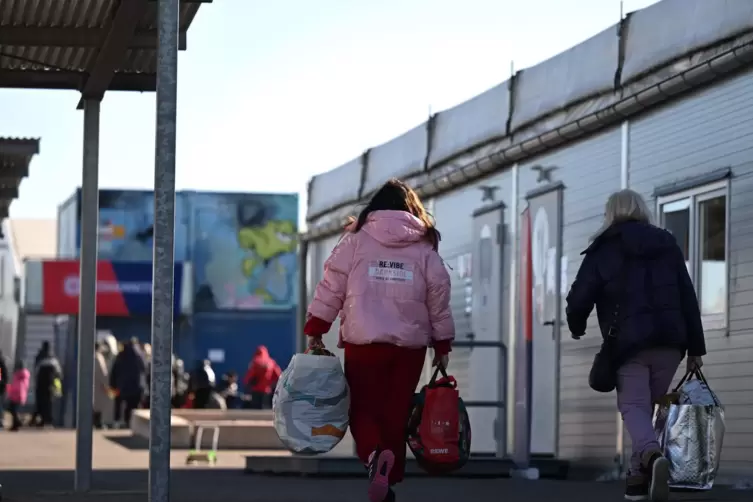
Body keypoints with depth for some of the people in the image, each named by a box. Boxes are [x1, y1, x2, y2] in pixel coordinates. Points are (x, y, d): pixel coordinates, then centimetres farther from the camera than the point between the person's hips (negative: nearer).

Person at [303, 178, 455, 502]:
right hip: (410, 345, 2)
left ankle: (375, 455, -20)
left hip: (364, 342, -1)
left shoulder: (356, 239, 1)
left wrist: (314, 332, 6)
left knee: (362, 408, 8)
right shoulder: (425, 248, 5)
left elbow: (330, 289, -1)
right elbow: (439, 301, 7)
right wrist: (442, 346, 15)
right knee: (396, 414, 10)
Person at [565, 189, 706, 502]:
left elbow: (579, 299, -2)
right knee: (646, 406, 16)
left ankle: (652, 456, -34)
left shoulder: (604, 249, 3)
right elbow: (688, 297, 10)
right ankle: (639, 476, 11)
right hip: (669, 342, 4)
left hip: (629, 344, -4)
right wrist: (695, 347, 11)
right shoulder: (667, 244, 14)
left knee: (633, 407, -4)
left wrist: (576, 327, 20)